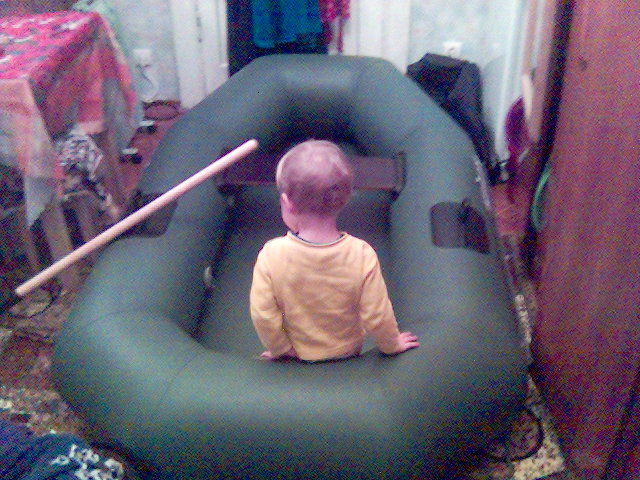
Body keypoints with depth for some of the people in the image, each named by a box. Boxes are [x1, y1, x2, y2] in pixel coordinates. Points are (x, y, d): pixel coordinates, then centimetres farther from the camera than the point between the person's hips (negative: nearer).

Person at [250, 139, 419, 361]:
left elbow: (263, 316, -22)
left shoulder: (271, 255, -31)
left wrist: (281, 349, -3)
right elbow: (377, 316, -20)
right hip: (348, 352, 0)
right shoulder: (362, 254, -30)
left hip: (297, 356, 0)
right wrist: (392, 345, 0)